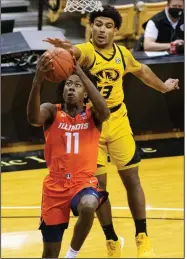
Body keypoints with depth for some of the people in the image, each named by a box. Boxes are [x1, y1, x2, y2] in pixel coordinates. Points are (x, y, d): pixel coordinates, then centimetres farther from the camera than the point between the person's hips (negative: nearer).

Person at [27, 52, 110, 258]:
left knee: (88, 206, -37)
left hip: (84, 181, -1)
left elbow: (104, 112, -24)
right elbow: (33, 118, -23)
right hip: (55, 184, 1)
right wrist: (38, 80, -40)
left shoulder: (92, 116, 1)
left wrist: (81, 73, -29)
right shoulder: (52, 112, 0)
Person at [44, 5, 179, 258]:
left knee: (131, 179, 6)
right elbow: (75, 52, -44)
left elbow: (141, 70, 23)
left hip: (118, 122, 4)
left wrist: (163, 87, 37)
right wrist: (66, 49, -68)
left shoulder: (123, 54, 0)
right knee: (98, 185, 2)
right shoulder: (86, 51, -17)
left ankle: (142, 237, 17)